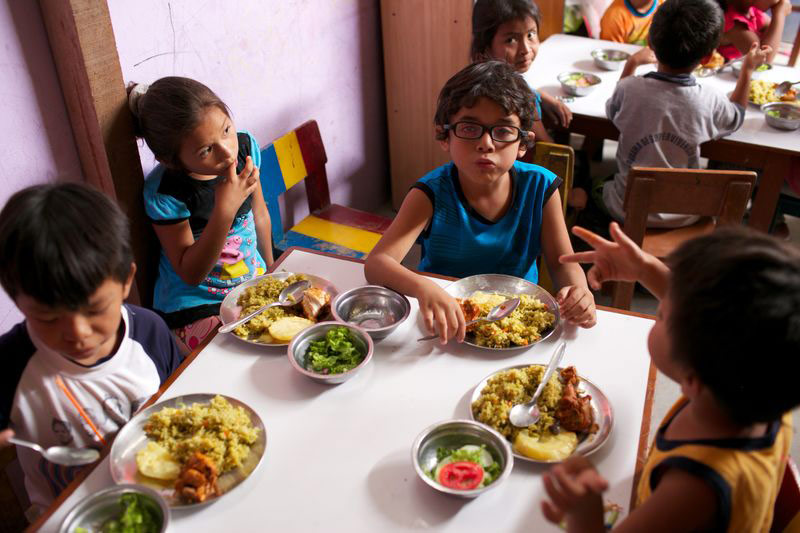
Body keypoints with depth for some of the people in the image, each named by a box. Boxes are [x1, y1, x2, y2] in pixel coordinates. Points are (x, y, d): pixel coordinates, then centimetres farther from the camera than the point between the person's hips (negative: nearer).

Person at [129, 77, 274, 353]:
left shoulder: (245, 146, -8)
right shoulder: (163, 193, -22)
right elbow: (191, 274, -18)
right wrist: (224, 211, -31)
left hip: (255, 283, 6)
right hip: (199, 308, -5)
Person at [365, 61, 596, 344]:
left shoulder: (539, 188, -12)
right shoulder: (431, 193, -18)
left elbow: (563, 263, -4)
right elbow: (376, 263, -27)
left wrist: (578, 293, -29)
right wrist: (423, 288, -49)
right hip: (447, 315, -1)